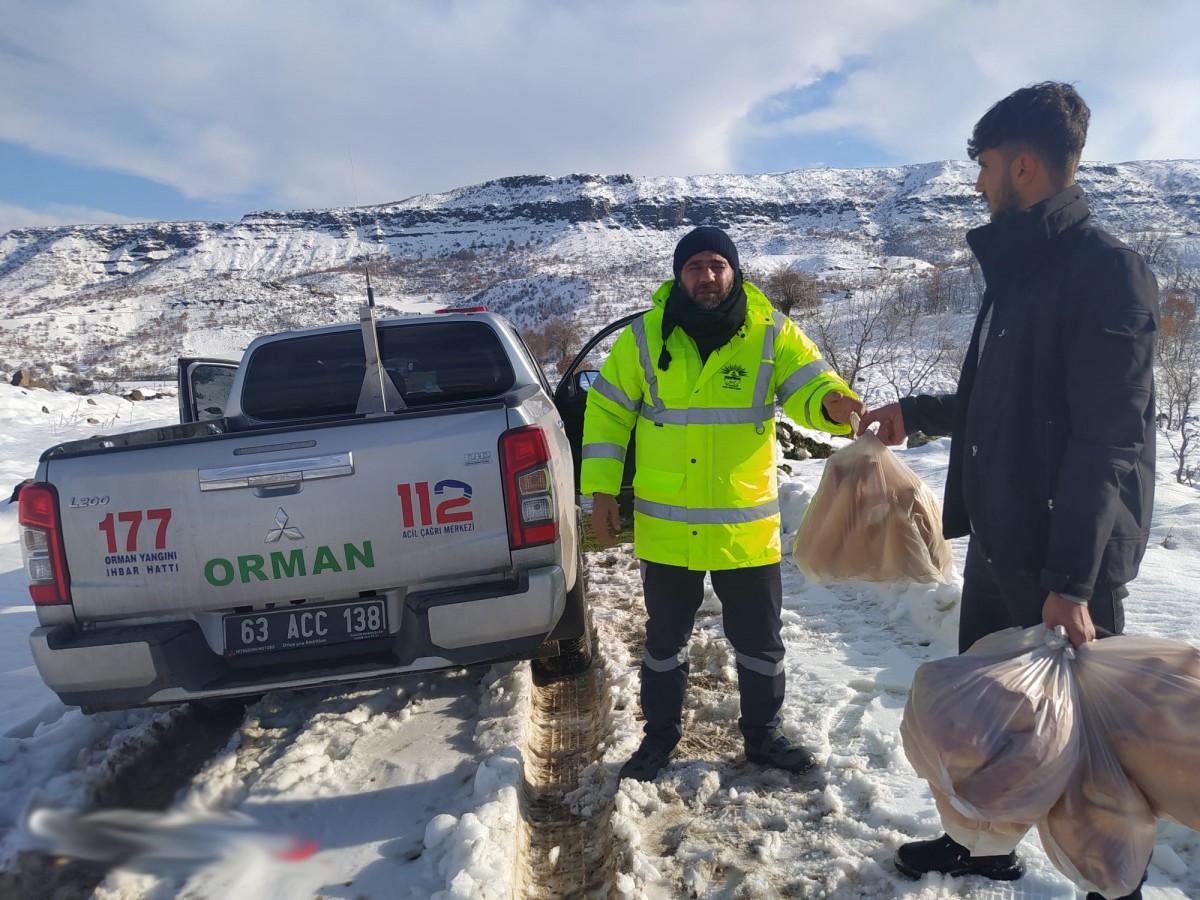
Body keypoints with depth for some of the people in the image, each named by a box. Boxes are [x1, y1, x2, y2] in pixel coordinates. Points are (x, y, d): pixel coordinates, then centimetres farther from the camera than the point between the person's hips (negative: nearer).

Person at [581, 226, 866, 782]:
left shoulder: (770, 332, -2)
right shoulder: (645, 336, -2)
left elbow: (809, 385, -9)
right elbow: (606, 412, 2)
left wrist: (833, 403, -34)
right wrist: (602, 490, -3)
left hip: (747, 526, 0)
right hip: (666, 528, 0)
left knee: (760, 640, 14)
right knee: (665, 637, 16)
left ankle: (762, 735, 39)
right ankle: (661, 735, 38)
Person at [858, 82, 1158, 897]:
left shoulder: (1106, 270, -15)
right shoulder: (1017, 272, 13)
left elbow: (1110, 440, -22)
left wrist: (1072, 581, -25)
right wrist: (917, 414, 29)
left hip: (1066, 564, -9)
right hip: (998, 544, 9)